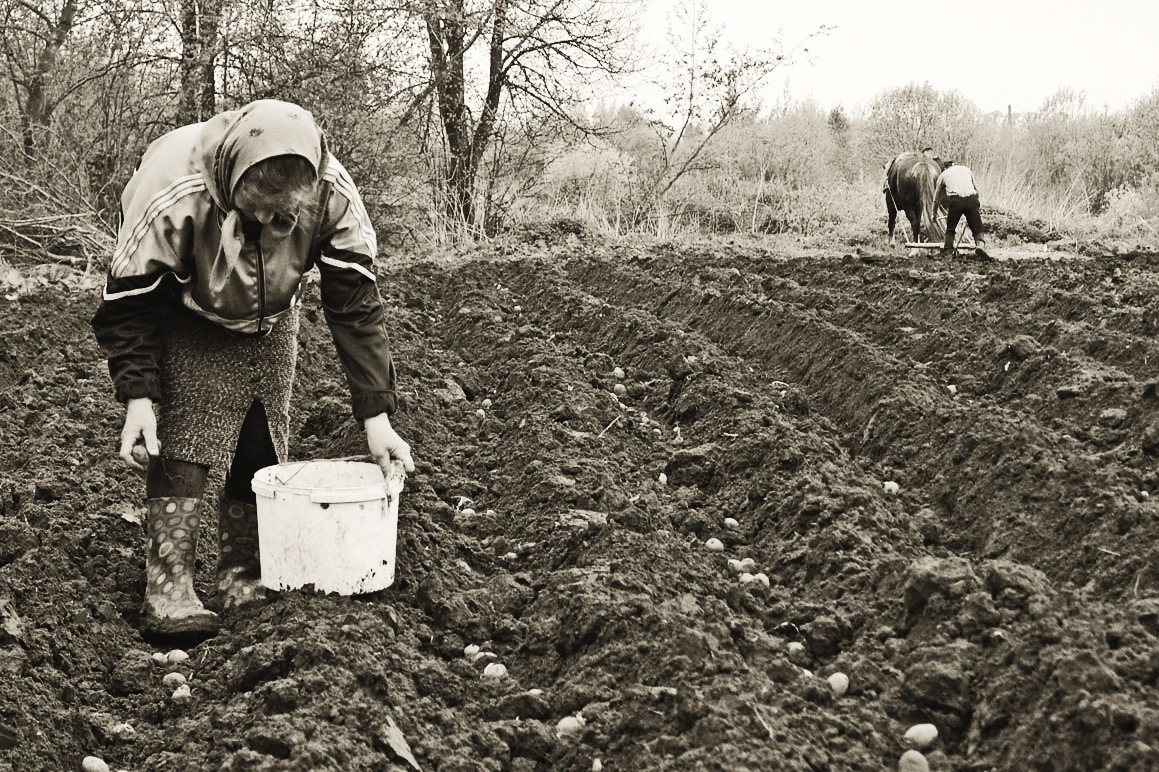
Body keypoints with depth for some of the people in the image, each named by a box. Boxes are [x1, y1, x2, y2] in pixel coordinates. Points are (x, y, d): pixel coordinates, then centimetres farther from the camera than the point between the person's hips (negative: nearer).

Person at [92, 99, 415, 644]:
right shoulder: (170, 194, -39)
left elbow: (356, 306, -24)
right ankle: (167, 589, -14)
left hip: (270, 323, 3)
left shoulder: (333, 196, -32)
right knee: (181, 441, -17)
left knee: (262, 446, 1)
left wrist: (377, 418, -25)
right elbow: (130, 305, -25)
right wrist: (138, 399, -32)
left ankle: (243, 576, 14)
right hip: (186, 324, -3)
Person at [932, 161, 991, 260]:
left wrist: (934, 213, 47)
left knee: (950, 229, 16)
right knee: (977, 229, 4)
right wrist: (978, 207, 48)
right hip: (972, 199, 1)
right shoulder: (966, 169, 31)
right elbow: (976, 189, 36)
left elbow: (936, 197, 32)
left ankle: (947, 251, 8)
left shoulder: (943, 174, 26)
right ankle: (980, 245, -21)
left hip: (955, 200, -1)